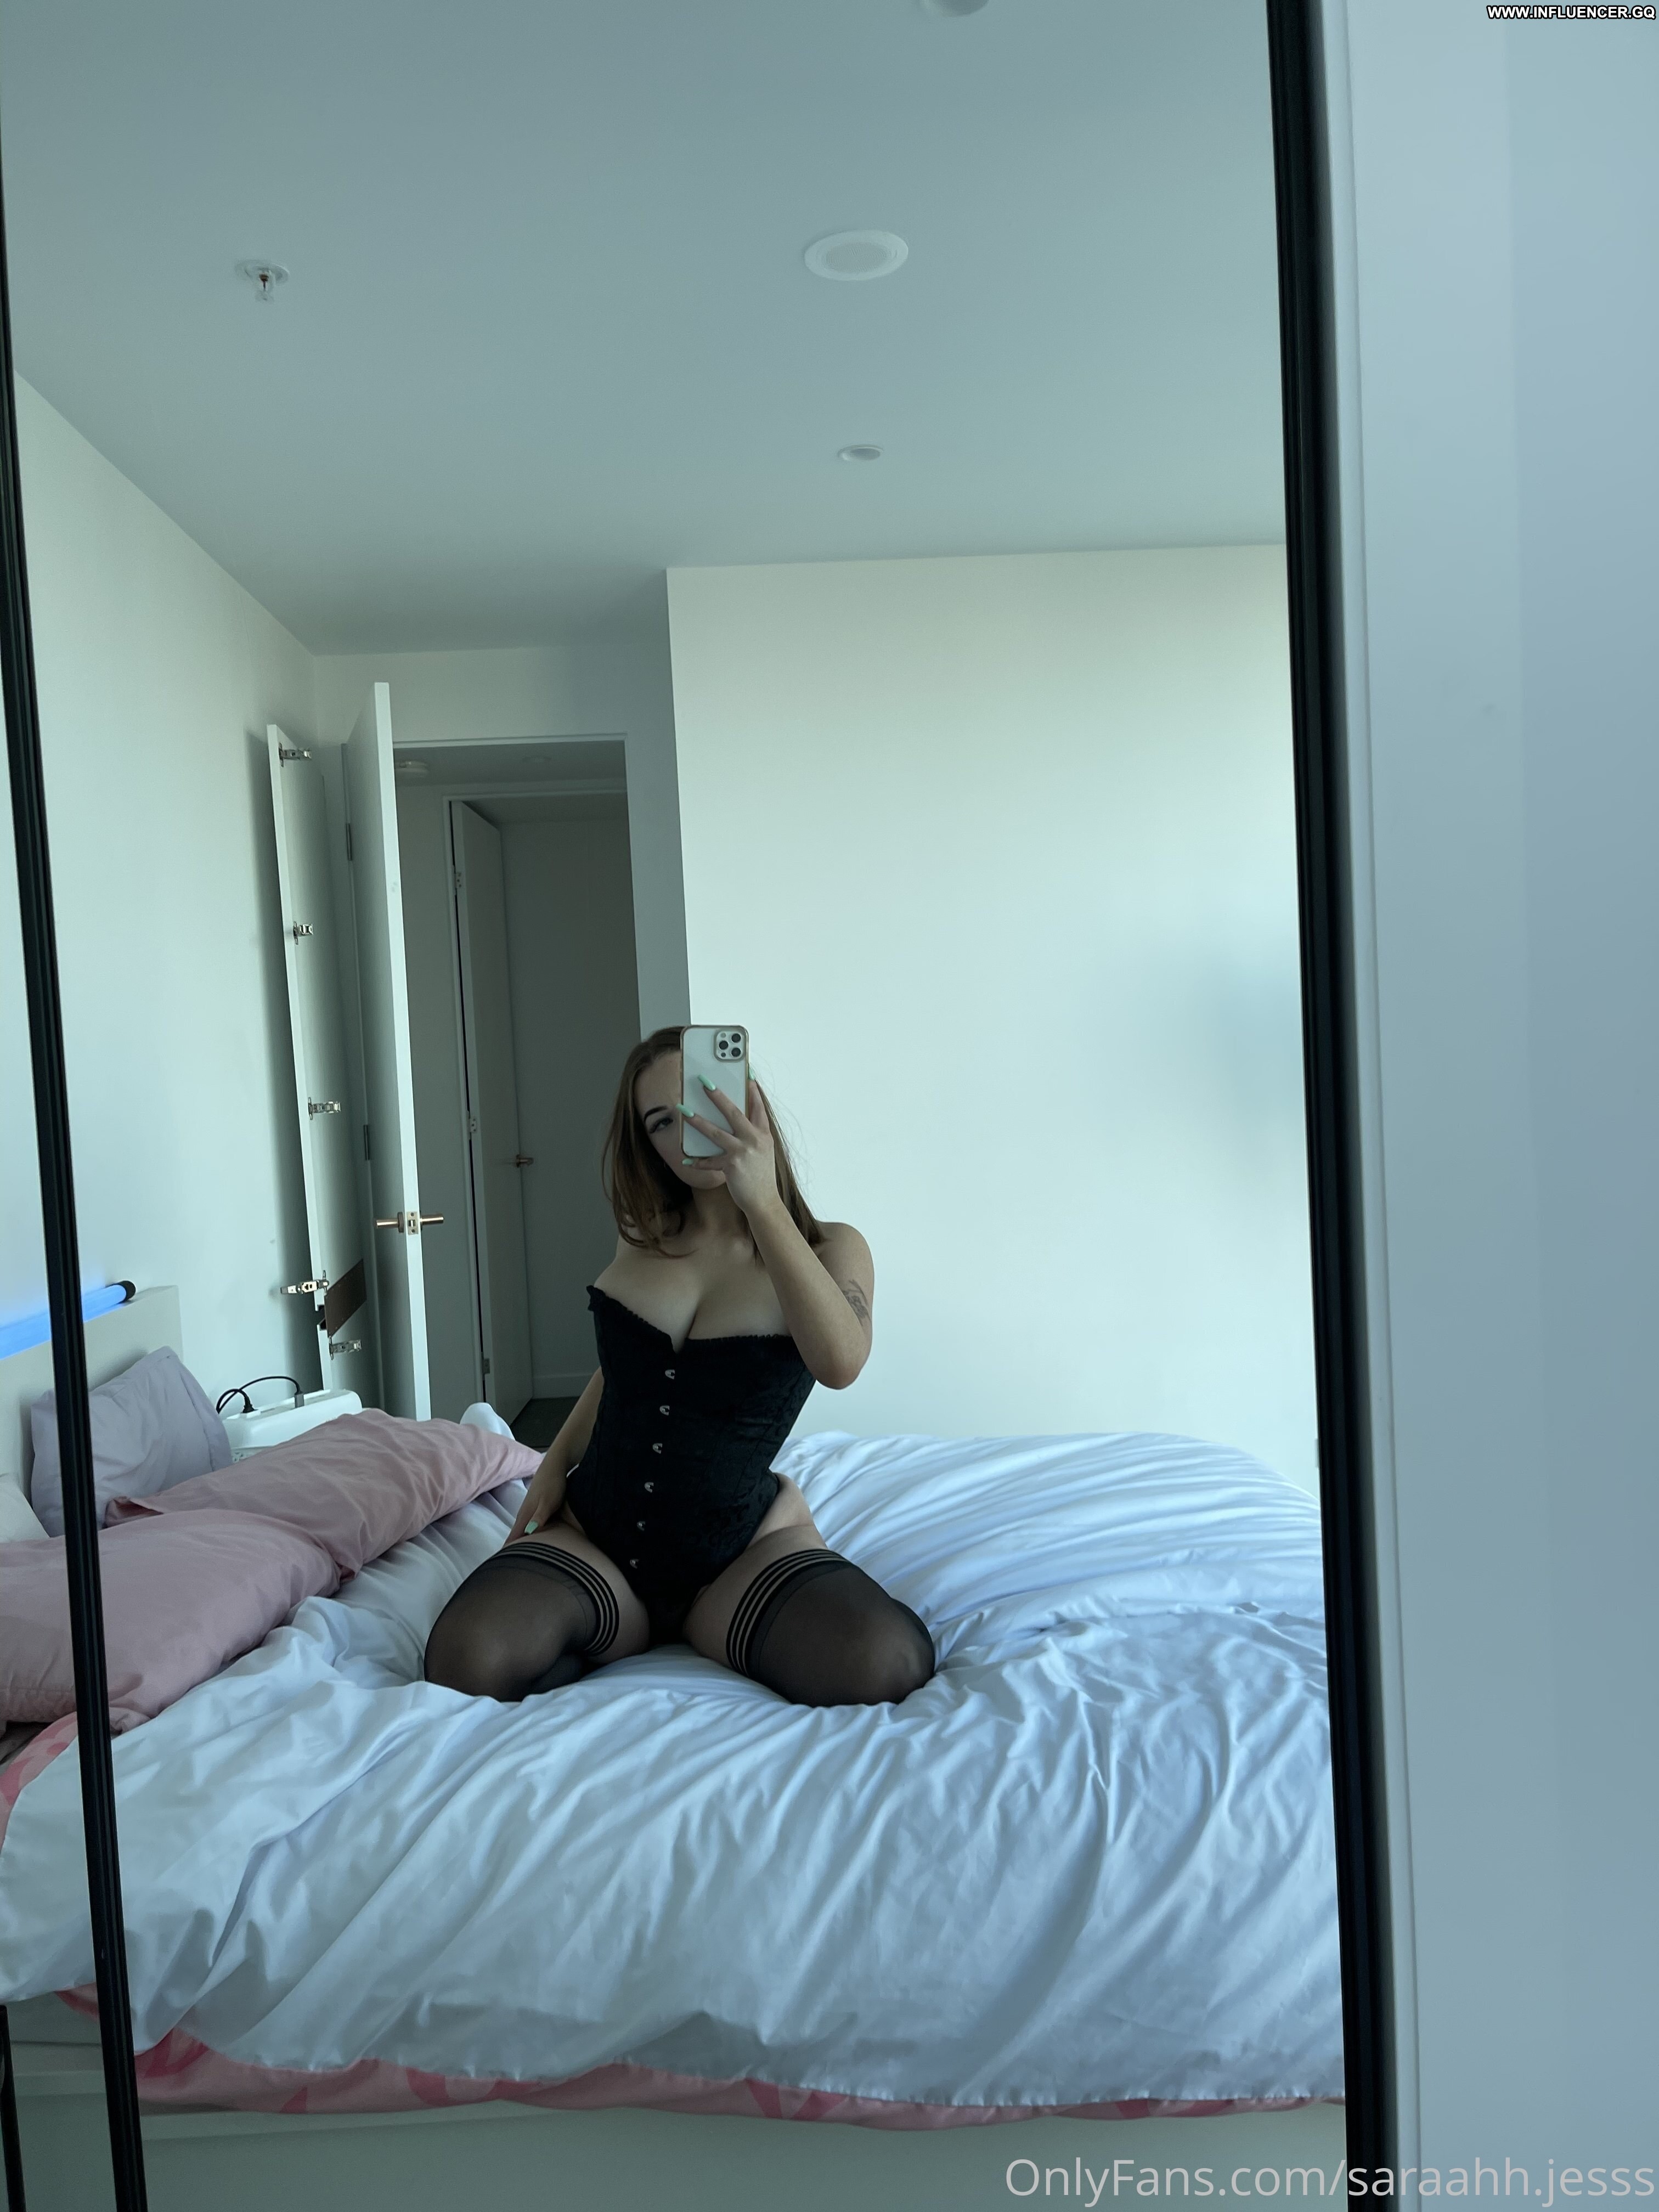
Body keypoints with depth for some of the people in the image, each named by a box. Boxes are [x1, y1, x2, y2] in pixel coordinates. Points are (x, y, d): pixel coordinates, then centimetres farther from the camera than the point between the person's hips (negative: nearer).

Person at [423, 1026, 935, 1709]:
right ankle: (625, 1628, 7)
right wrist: (557, 1461, 11)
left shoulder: (828, 1248, -4)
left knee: (883, 1665, -31)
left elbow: (840, 1362, -27)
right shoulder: (647, 1234, 7)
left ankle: (706, 1626, 3)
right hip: (593, 1536, 2)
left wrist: (763, 1204, -29)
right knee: (467, 1664, -28)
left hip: (742, 1547, -2)